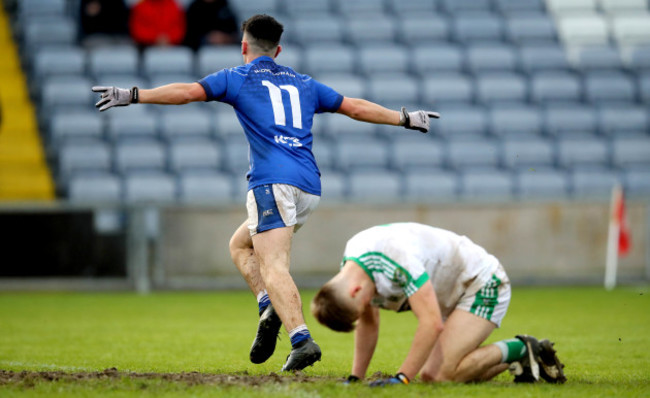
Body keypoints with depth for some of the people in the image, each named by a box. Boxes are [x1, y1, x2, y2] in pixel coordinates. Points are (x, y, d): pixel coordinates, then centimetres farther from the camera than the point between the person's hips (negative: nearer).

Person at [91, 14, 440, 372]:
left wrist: (132, 96, -1)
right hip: (309, 186, 6)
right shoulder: (303, 84, 25)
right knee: (240, 244, 22)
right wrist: (406, 119, 40)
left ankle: (302, 340, -32)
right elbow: (355, 107, 28)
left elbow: (188, 91, -1)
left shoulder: (237, 78, 11)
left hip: (274, 183, -6)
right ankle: (270, 309, -1)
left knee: (273, 267, -14)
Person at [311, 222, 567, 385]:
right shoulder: (351, 265, -6)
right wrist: (355, 379, 5)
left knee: (447, 373, -23)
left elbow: (431, 323, -35)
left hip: (483, 283, -10)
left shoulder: (398, 257, -35)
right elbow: (368, 323, 11)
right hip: (453, 299, 10)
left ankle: (520, 350, -4)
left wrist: (401, 378, -34)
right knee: (430, 376, -2)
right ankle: (524, 360, 8)